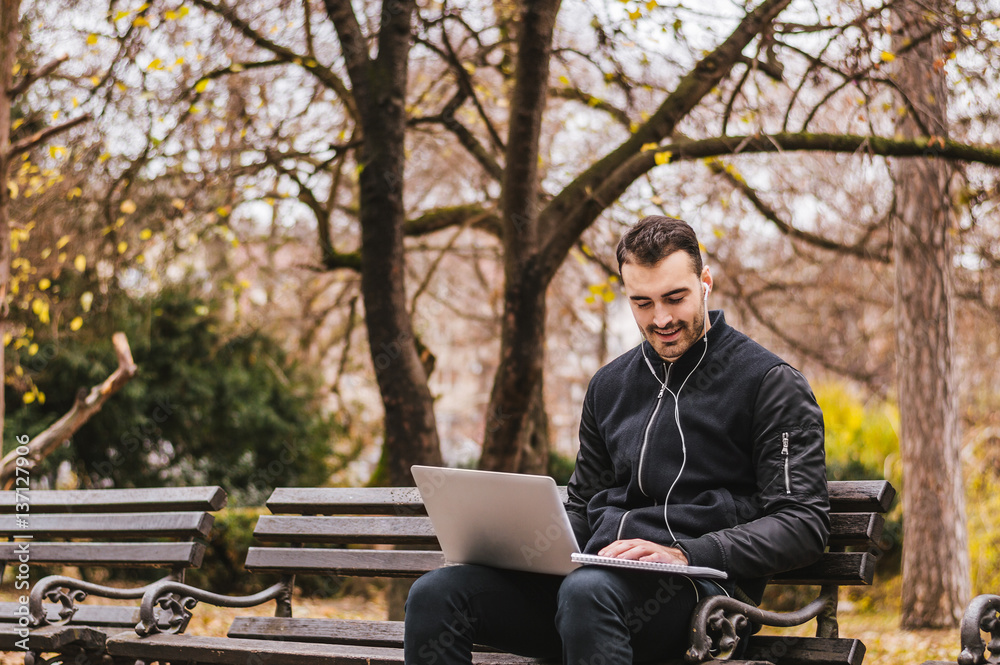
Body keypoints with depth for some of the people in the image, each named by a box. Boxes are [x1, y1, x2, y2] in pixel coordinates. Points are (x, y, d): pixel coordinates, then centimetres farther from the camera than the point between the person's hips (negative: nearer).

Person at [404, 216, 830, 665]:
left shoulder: (769, 382, 3)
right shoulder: (609, 385, 22)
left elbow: (804, 525, -5)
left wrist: (684, 555, -18)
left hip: (696, 582, -6)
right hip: (598, 574, 6)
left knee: (588, 591, -40)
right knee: (435, 594, -17)